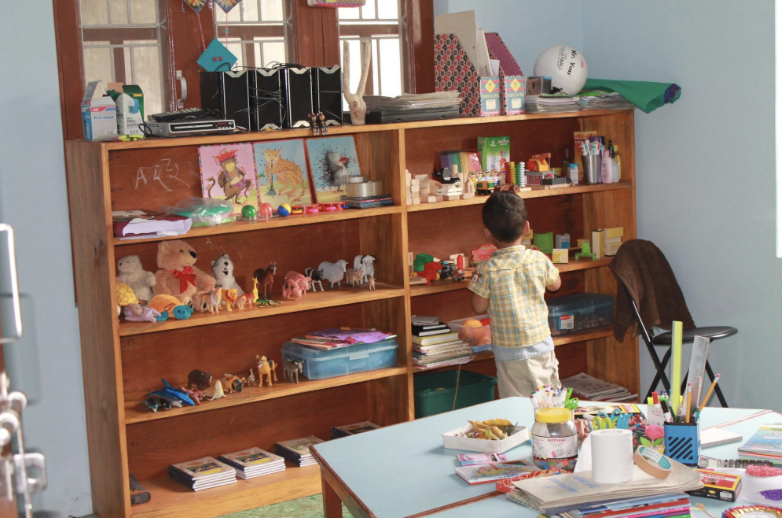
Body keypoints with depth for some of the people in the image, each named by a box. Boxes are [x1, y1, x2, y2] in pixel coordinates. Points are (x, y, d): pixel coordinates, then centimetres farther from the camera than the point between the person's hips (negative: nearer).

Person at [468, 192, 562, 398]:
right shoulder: (538, 259, -6)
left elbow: (479, 307, -5)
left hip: (510, 352, -2)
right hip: (541, 345, 3)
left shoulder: (488, 268, -15)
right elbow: (555, 285, 12)